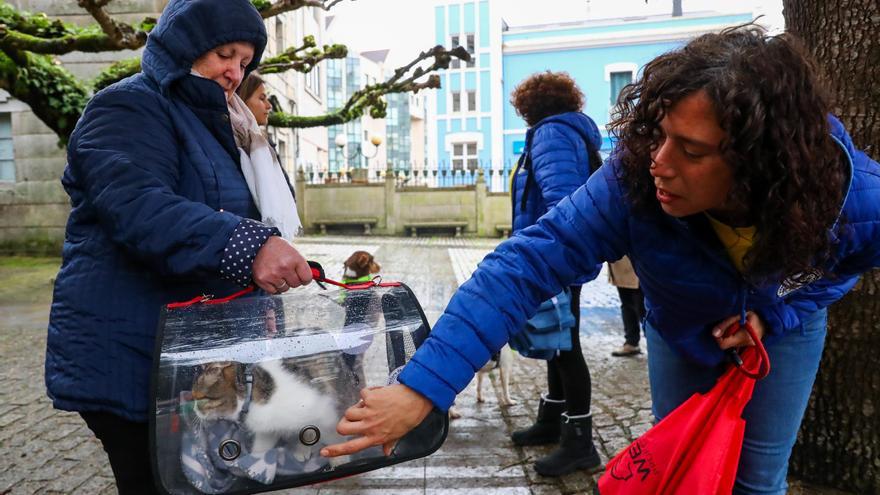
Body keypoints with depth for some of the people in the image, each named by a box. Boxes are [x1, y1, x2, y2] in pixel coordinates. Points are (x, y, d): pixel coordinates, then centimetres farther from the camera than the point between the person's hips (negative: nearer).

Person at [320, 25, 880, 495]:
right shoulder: (634, 182, -43)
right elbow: (525, 265, -48)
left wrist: (777, 313, -25)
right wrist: (422, 387, -54)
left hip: (784, 332, 1)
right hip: (681, 337, 0)